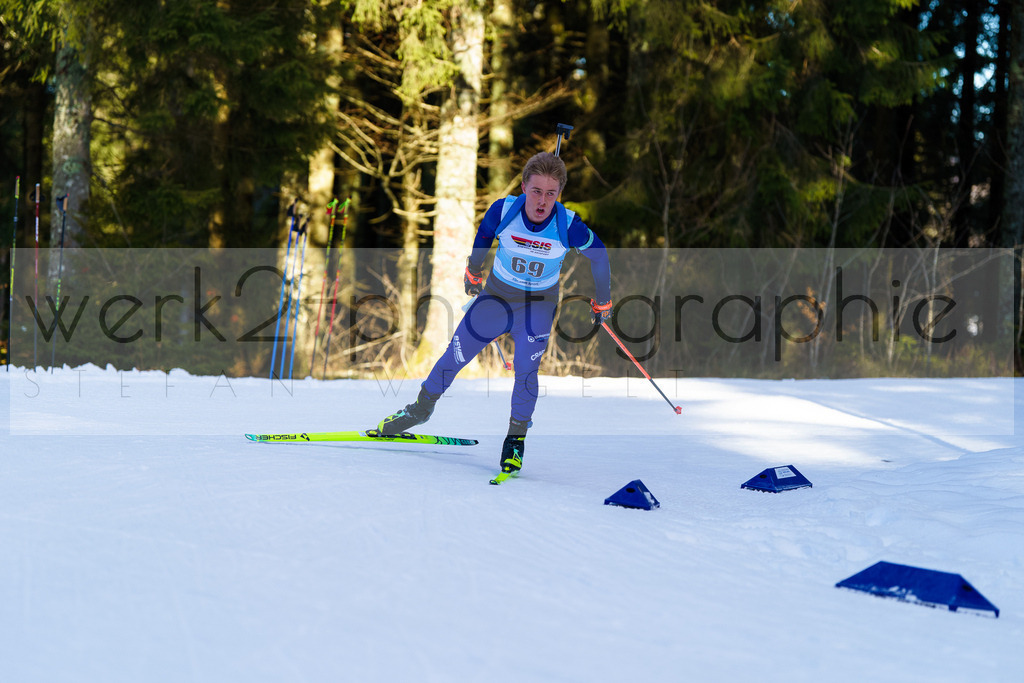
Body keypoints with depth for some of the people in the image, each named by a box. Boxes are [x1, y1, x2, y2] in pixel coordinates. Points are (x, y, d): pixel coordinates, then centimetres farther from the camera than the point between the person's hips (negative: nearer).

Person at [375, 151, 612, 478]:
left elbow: (598, 254, -6)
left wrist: (602, 301, 5)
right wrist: (473, 272, 16)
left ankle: (516, 438, 1)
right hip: (497, 292, 2)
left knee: (525, 369, -19)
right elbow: (483, 236, 1)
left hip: (539, 303, -2)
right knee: (456, 353, 4)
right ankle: (422, 408, 29)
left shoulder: (569, 226, -26)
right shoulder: (503, 210, -23)